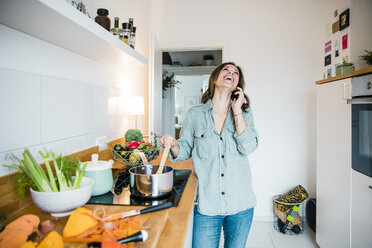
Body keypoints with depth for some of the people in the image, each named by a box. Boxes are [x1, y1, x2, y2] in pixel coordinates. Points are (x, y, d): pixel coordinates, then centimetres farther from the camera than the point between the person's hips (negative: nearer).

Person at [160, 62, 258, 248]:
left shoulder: (244, 113, 3)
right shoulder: (195, 114, 0)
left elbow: (248, 147, -13)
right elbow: (185, 150, 5)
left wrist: (236, 110, -11)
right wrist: (174, 145, -16)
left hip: (240, 204, 2)